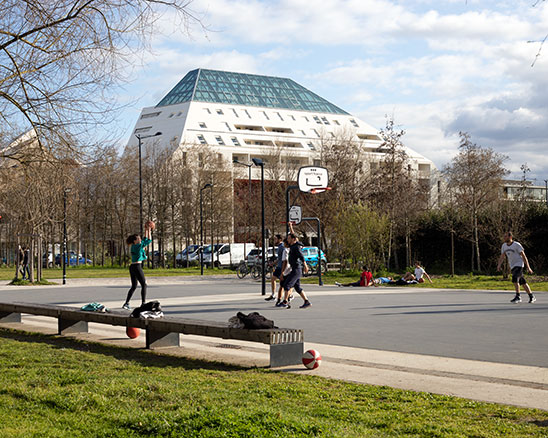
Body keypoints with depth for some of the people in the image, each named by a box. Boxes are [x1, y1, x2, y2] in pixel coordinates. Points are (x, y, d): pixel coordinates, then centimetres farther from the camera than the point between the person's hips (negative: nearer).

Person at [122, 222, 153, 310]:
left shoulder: (135, 246, 13)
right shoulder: (138, 246, -12)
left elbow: (145, 240, 25)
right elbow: (149, 241, -7)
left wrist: (146, 231, 25)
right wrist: (149, 231, 2)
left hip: (132, 267, 9)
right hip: (137, 267, -9)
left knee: (134, 286, 13)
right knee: (144, 285, 2)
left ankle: (126, 303, 9)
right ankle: (143, 303, 1)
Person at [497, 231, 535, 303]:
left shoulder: (517, 245, -11)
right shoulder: (504, 246, 7)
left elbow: (523, 256, -11)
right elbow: (502, 257, 10)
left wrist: (528, 267, -13)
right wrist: (499, 265, -5)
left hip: (519, 264, -7)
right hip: (512, 266, 7)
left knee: (515, 278, -26)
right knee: (522, 282, 10)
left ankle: (518, 297, -23)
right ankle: (531, 297, 18)